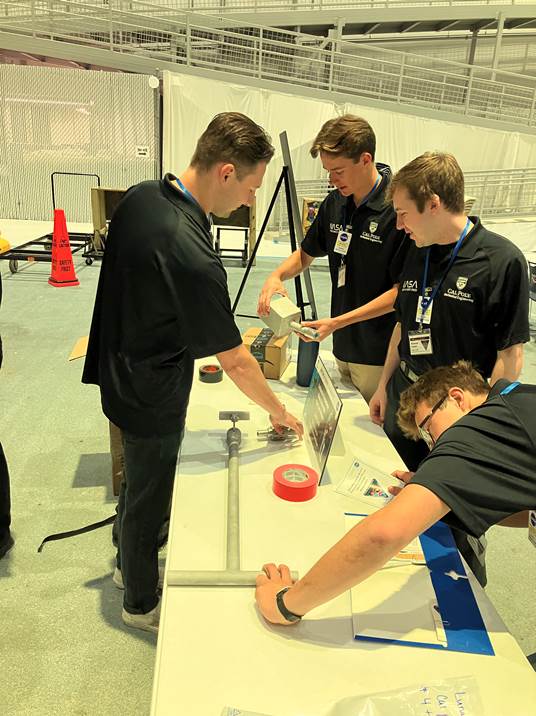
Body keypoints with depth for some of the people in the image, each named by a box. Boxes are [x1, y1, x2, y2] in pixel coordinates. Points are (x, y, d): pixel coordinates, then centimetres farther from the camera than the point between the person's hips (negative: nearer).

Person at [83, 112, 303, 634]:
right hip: (153, 398, -8)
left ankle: (127, 562, 52)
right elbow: (235, 360, -26)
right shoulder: (191, 253, -33)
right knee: (149, 496, 13)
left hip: (120, 370, 9)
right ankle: (140, 604, 39)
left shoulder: (139, 196, -5)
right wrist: (278, 412, -11)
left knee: (139, 478, 27)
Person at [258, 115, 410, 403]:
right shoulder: (335, 203, 4)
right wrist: (276, 276, -4)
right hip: (343, 347, 6)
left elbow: (402, 291, -18)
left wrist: (338, 322, -20)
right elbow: (306, 253, 17)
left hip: (379, 356, -6)